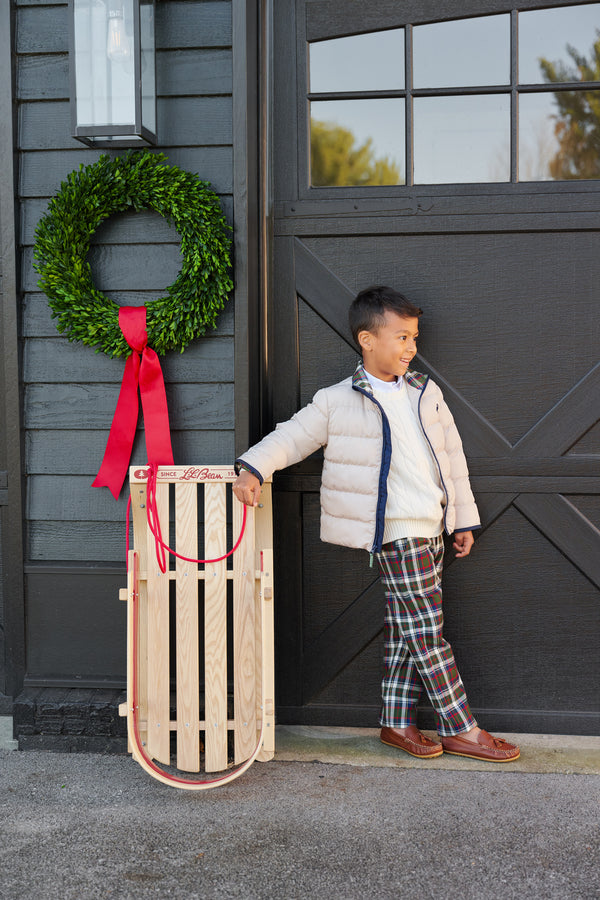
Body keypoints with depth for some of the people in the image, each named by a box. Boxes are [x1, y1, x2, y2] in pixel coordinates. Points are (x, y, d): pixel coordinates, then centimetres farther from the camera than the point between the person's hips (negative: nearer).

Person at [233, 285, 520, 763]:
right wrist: (252, 468, -17)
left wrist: (464, 518, 16)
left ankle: (397, 722, 20)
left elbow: (452, 457, 17)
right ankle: (460, 729, 5)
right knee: (426, 630, -3)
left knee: (406, 628, 11)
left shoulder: (427, 393, 13)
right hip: (397, 531, -6)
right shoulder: (337, 402, -2)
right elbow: (293, 436, 1)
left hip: (432, 526, 6)